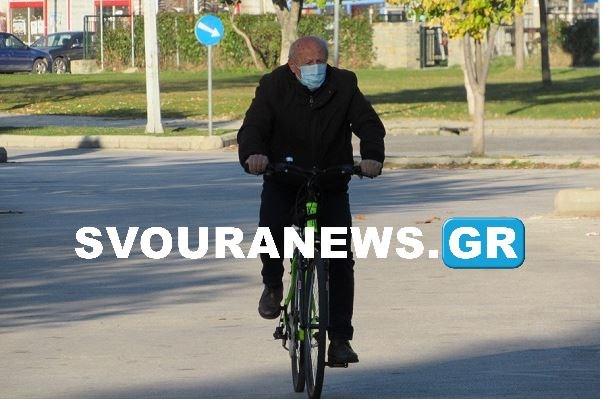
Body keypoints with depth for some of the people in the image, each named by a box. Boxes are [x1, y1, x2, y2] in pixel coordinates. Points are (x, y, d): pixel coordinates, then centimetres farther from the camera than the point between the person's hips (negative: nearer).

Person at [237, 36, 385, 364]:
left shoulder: (343, 85, -4)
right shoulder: (274, 86, -7)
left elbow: (369, 124, -11)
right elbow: (252, 128, -17)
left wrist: (372, 156, -33)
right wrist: (253, 154, -40)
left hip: (331, 185, 1)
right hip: (283, 182, -1)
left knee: (341, 261, -5)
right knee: (272, 226, -31)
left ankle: (340, 339, 2)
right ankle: (273, 284, 1)